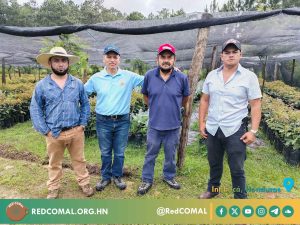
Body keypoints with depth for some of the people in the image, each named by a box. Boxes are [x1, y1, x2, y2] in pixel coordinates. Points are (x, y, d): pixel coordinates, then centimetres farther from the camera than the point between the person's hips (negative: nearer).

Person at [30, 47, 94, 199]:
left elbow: (85, 104, 8)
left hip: (76, 131, 1)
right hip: (54, 133, 0)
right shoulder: (41, 85, -2)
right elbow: (35, 109, 1)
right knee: (54, 163, 17)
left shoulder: (78, 83, 2)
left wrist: (83, 124, 0)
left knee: (79, 160, 15)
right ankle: (53, 188, 35)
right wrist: (45, 130, -6)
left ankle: (84, 183, 33)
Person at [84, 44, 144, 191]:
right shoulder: (96, 78, 0)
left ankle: (117, 176, 35)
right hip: (103, 121, 1)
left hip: (122, 121, 0)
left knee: (119, 152, 14)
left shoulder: (129, 76, -2)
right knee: (105, 153, 15)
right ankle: (106, 177, 35)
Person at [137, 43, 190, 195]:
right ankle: (147, 180, 30)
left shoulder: (182, 78, -9)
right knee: (151, 154, 13)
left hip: (173, 125, 0)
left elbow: (185, 97, 10)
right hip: (154, 124, 0)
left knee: (170, 154, 17)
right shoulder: (149, 76, -7)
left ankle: (169, 177, 39)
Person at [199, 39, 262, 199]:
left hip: (235, 130, -3)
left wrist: (253, 130, -11)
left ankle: (240, 198, 28)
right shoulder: (211, 75, 4)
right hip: (212, 129, 4)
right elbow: (204, 100, 9)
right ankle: (213, 189, 43)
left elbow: (255, 105, -6)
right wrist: (201, 122, 4)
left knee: (237, 169, 7)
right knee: (214, 164, 20)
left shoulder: (249, 77, -5)